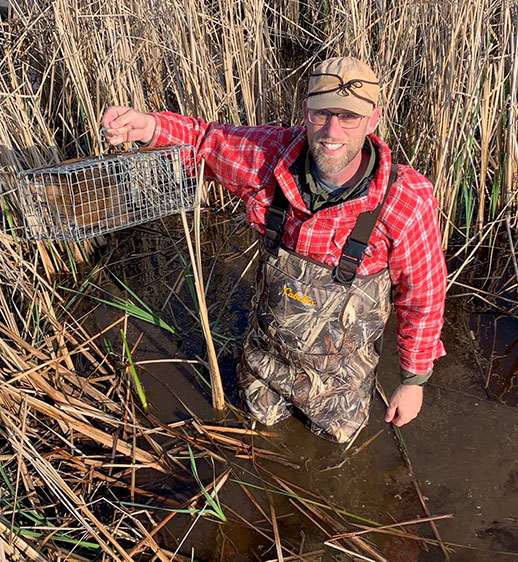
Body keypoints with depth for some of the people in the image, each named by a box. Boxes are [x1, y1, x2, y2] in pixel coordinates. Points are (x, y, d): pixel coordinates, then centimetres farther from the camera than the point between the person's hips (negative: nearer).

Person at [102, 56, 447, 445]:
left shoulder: (407, 203, -32)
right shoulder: (273, 155, -25)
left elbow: (424, 297, -18)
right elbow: (207, 140, -9)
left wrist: (414, 381, -8)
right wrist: (151, 127, -31)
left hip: (337, 366, -2)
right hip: (267, 351, 3)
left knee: (338, 434, 28)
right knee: (265, 416, 31)